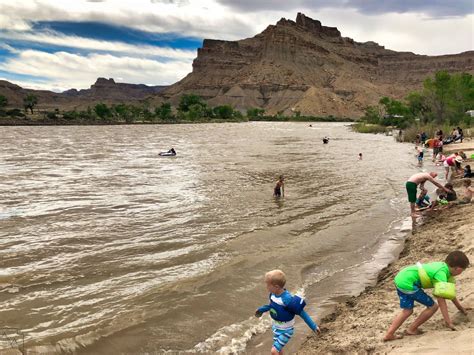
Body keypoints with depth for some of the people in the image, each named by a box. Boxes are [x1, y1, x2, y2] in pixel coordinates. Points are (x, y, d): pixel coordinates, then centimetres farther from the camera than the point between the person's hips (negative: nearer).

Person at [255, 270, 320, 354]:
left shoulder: (288, 299, -34)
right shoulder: (273, 294, -11)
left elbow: (302, 313, -24)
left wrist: (313, 326, -20)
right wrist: (262, 309, 21)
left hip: (286, 330, -7)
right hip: (276, 327, 7)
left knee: (274, 351, -14)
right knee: (278, 349, 22)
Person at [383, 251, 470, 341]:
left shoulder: (443, 265, 13)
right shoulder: (441, 274, -15)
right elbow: (441, 300, -17)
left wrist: (460, 307, 35)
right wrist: (448, 322, -14)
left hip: (400, 277, 9)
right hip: (407, 283, -9)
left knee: (407, 310, 17)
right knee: (432, 306, 3)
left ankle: (389, 334, 9)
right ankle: (411, 330, 12)